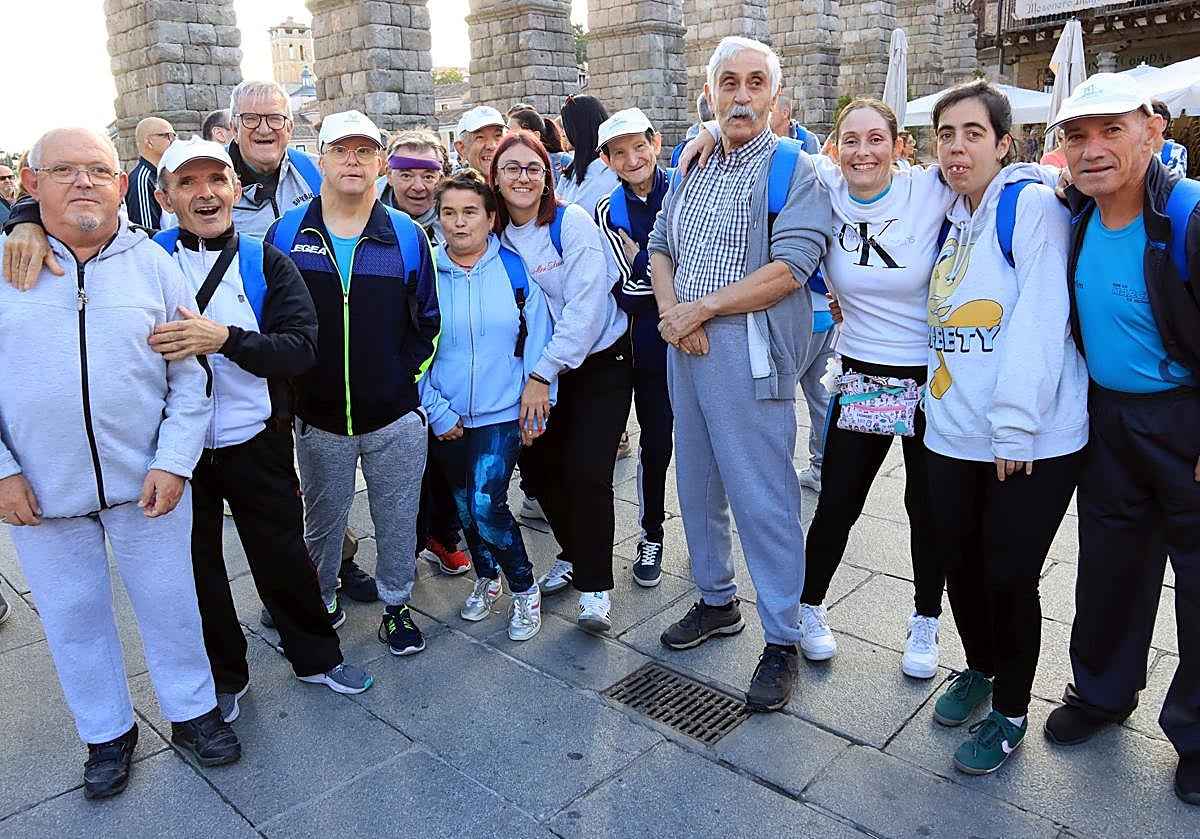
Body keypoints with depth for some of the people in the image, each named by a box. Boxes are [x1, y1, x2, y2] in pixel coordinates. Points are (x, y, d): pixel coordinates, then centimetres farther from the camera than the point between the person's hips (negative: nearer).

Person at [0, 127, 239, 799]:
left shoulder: (152, 263, -1)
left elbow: (190, 376, 0)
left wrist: (174, 461, -9)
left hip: (147, 482, 0)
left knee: (169, 602, 12)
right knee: (74, 616, 14)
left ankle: (192, 712, 33)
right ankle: (108, 733, 34)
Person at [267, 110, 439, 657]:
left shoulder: (407, 235, -1)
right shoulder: (286, 234, -1)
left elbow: (428, 320, 6)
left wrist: (407, 373, -2)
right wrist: (287, 387, 0)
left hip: (396, 417, 0)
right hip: (318, 419, 1)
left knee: (398, 522, 11)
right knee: (321, 523, 17)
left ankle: (395, 605, 32)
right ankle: (321, 602, 39)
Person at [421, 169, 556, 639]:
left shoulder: (516, 270, -4)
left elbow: (538, 341, -1)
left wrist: (537, 409, -2)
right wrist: (437, 411, -7)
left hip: (501, 414, -2)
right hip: (447, 419, 3)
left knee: (486, 505, -13)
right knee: (464, 505, 14)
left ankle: (524, 588, 10)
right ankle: (486, 577, 39)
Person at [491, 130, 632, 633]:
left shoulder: (572, 223, -14)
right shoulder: (497, 235, 2)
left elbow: (585, 308, -21)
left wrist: (542, 375, -21)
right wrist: (531, 375, -5)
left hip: (601, 361, -5)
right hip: (543, 370, 5)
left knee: (587, 473, -12)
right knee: (538, 464, 6)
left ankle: (595, 587, 3)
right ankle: (574, 557, 29)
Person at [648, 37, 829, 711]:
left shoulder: (796, 171, -5)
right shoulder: (692, 168, 16)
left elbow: (790, 267, -17)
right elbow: (661, 247, 13)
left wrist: (698, 308, -15)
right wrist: (671, 310, -7)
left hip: (750, 350, -7)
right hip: (686, 345, 7)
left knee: (763, 496, -3)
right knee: (698, 482, 15)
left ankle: (782, 639, 12)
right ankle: (717, 600, 34)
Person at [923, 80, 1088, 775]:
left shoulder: (1033, 204, -9)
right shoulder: (948, 221, 12)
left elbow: (1041, 319, -17)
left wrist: (1014, 425, -21)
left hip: (1033, 442, -6)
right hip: (953, 434, 6)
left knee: (1009, 574, 2)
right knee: (961, 562, 14)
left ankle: (1011, 710, 24)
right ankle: (981, 668, 40)